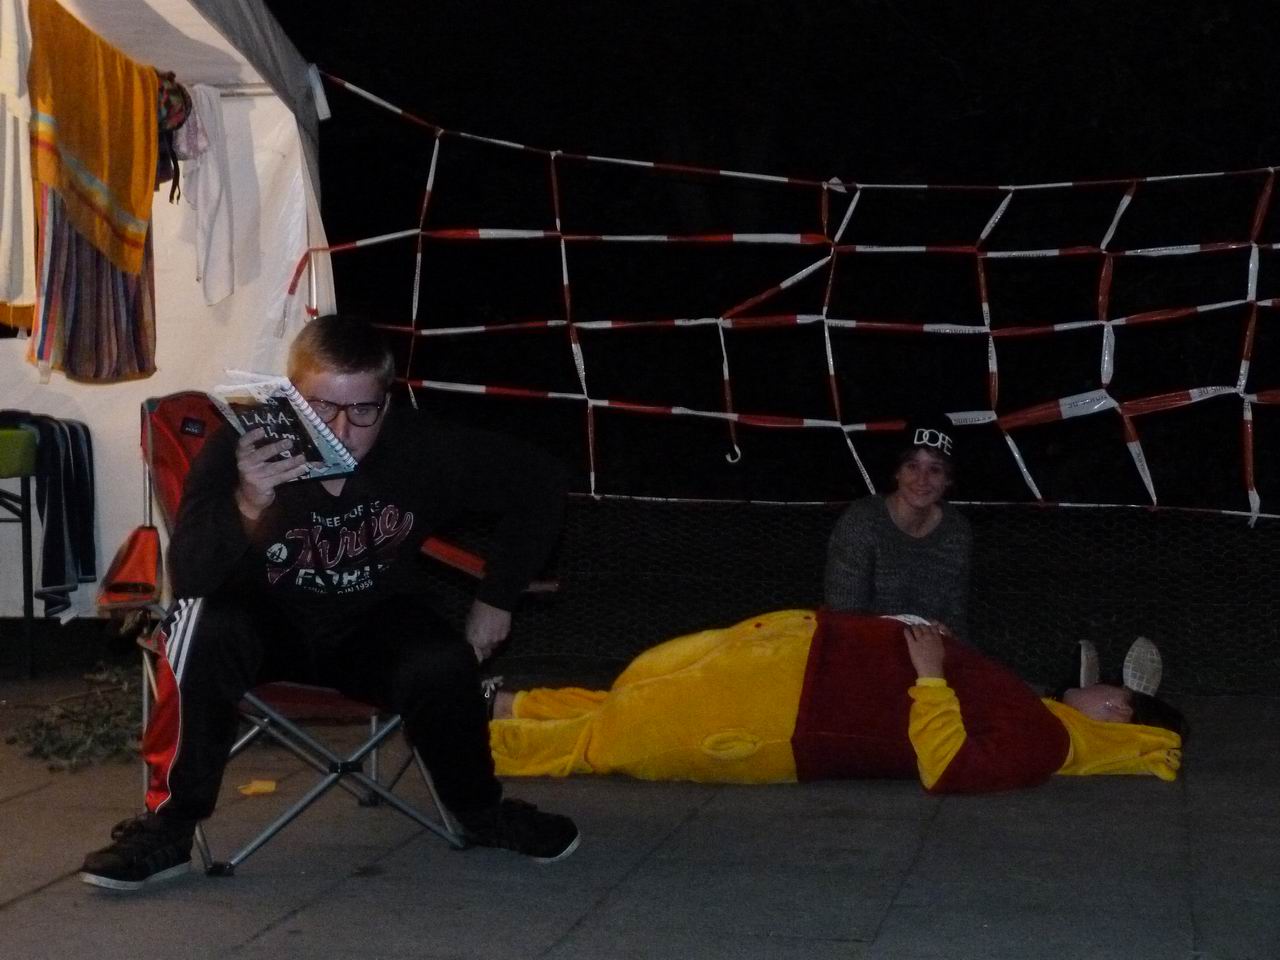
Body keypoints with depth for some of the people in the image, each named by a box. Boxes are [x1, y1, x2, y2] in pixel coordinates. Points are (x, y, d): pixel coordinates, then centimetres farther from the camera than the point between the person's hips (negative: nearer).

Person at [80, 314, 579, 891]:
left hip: (373, 626, 1)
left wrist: (495, 600, -3)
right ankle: (167, 828, -18)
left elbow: (538, 481, -5)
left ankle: (480, 812, 3)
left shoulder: (421, 449, -19)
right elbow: (188, 579, -31)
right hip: (267, 621, -1)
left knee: (443, 667, -28)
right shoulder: (239, 451, -23)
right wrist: (247, 507, -49)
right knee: (203, 632, -33)